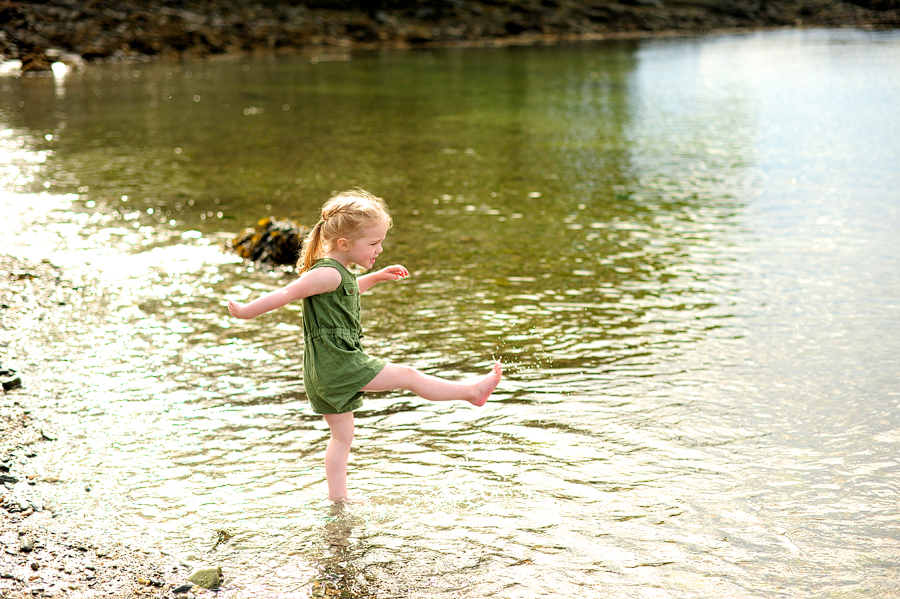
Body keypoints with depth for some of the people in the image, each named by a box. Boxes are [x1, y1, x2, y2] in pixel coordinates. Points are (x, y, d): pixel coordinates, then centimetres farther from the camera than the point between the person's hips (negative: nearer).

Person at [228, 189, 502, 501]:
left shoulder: (339, 273, 16)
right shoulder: (328, 273, -16)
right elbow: (287, 293, -17)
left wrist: (375, 277, 33)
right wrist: (246, 312, -13)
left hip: (325, 370, 10)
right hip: (336, 362, -10)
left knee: (342, 434, 16)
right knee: (407, 375, -2)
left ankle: (338, 499, 21)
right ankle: (472, 390, 7)